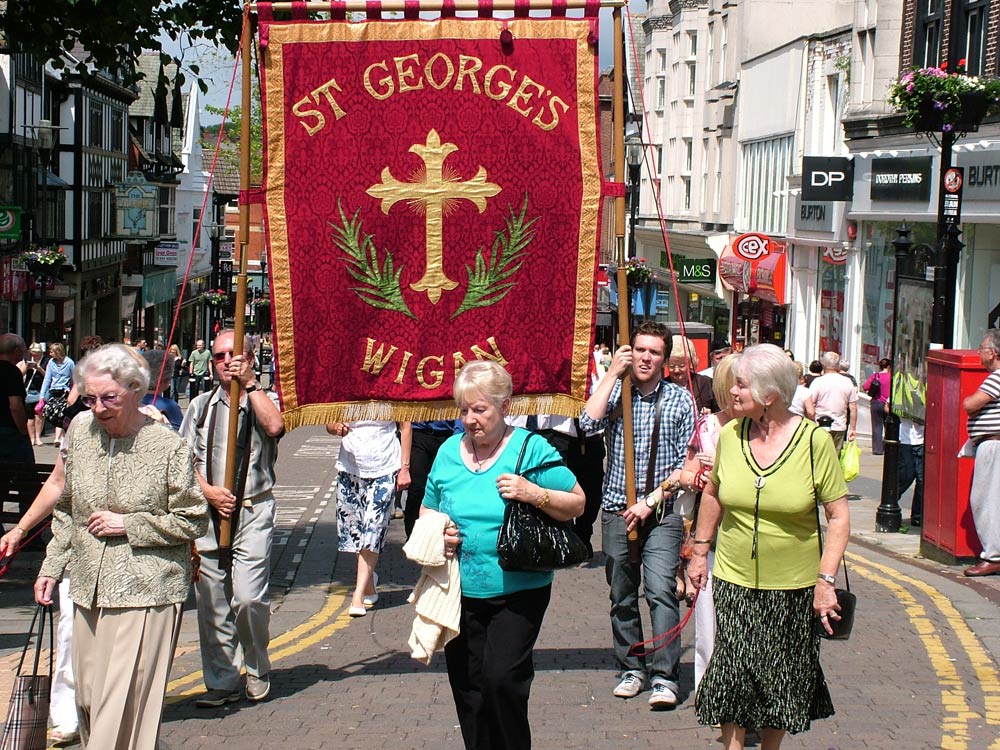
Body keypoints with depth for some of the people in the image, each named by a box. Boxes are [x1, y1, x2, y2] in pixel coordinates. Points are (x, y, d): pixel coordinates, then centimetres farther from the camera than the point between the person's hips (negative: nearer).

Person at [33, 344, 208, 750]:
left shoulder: (168, 446, -10)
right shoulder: (80, 430, 4)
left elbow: (192, 521, -4)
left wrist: (127, 525, -10)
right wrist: (52, 566, 13)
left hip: (145, 592, -5)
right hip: (89, 588, 5)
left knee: (123, 699, -8)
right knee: (88, 696, 10)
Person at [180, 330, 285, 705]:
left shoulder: (265, 400, 6)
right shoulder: (201, 406, 14)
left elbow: (274, 426, -18)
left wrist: (249, 383, -13)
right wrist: (209, 491, -8)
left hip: (253, 512, -3)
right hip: (208, 513, 3)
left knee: (248, 598, -13)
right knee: (211, 604, 3)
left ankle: (258, 670, 11)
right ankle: (222, 681, 14)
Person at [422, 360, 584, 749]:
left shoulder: (530, 448, -5)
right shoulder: (449, 451, 7)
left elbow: (577, 503, -3)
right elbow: (428, 511, 18)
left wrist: (534, 493, -19)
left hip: (518, 591, -4)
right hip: (461, 593, 4)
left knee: (501, 678, -15)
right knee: (467, 686, 8)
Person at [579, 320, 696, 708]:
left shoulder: (680, 399, 2)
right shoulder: (615, 392, 6)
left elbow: (686, 463, 0)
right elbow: (589, 423, -14)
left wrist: (652, 501, -10)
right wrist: (613, 373, -10)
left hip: (662, 512, -2)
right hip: (617, 511, 2)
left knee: (661, 590, -14)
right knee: (622, 596, 9)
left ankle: (663, 675, -11)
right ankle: (631, 669, 20)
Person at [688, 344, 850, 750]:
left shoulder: (814, 440, -11)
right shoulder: (729, 435, -2)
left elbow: (838, 516, -8)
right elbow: (712, 493, 15)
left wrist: (826, 580, -13)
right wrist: (700, 551, 15)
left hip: (794, 588, -2)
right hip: (734, 581, 2)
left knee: (782, 683, 10)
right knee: (732, 675, -3)